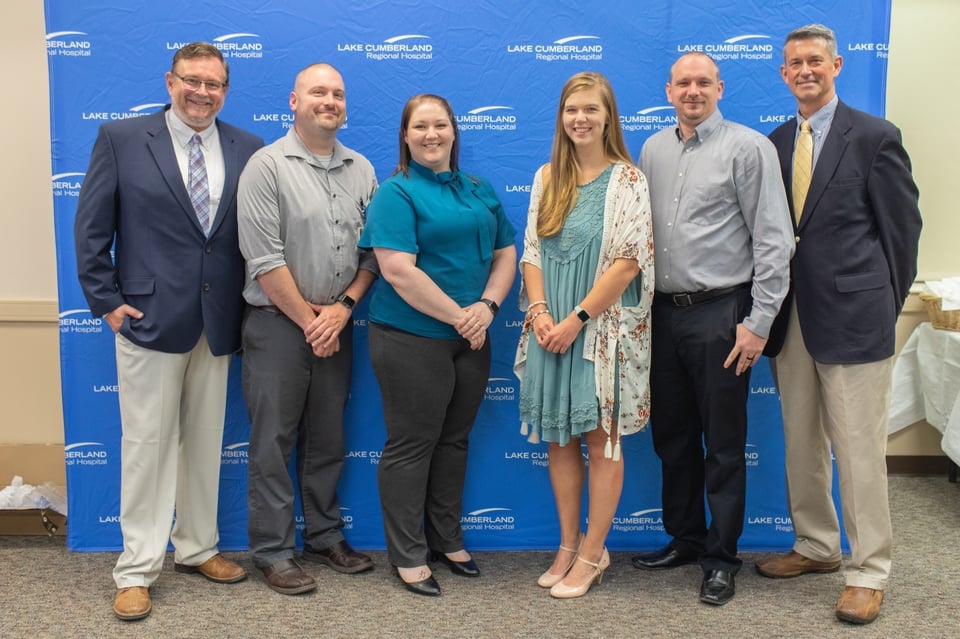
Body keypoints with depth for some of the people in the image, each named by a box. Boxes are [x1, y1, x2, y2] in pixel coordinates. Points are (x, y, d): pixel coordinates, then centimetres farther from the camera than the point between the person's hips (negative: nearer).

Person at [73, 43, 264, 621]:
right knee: (147, 442, 3)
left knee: (206, 442, 13)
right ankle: (138, 568, 15)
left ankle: (197, 547, 30)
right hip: (149, 317, -3)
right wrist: (107, 301, -6)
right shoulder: (121, 140, -1)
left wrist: (250, 305, 2)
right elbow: (91, 229, -1)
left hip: (218, 324, 3)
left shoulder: (248, 149, 4)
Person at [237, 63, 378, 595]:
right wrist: (307, 319, -11)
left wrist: (343, 308, -7)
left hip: (335, 326, 5)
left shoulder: (361, 170, 8)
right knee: (274, 442, 2)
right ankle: (272, 551, 14)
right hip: (278, 324, -5)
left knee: (327, 440, 14)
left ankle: (325, 537, 27)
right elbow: (264, 258, -13)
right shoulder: (267, 166, -7)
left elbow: (375, 249, 6)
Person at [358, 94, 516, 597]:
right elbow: (398, 271, -18)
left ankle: (447, 539, 30)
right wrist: (459, 316, -15)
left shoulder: (480, 190, 12)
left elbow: (505, 253, 11)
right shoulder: (396, 193, -7)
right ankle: (408, 554, 16)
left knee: (453, 441, 15)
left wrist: (487, 306, -7)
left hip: (470, 340, 6)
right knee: (411, 445, 3)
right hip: (411, 340, -6)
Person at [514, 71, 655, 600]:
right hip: (551, 326, 5)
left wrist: (577, 319, -15)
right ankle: (568, 545, 23)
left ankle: (592, 553, 15)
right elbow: (532, 250, 8)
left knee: (600, 438, 3)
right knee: (559, 438, 9)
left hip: (602, 327, -4)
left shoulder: (627, 179, -5)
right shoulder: (547, 177, 9)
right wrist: (538, 310, -7)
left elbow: (629, 260, -12)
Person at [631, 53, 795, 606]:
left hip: (720, 315, -5)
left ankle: (722, 558, 19)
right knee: (671, 436, 15)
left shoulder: (748, 147, -6)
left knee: (723, 444, 4)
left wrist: (759, 323, -14)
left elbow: (774, 239, -10)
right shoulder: (653, 150, 11)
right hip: (664, 312, 6)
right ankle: (684, 538, 32)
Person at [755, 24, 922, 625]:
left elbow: (903, 226, -2)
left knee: (859, 451, 1)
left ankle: (869, 572, 15)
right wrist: (774, 305, 6)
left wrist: (885, 304, 0)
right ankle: (817, 546, 32)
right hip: (793, 317, 6)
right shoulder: (775, 142, 11)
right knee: (802, 446, 15)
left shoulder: (875, 136, -4)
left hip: (853, 316, -5)